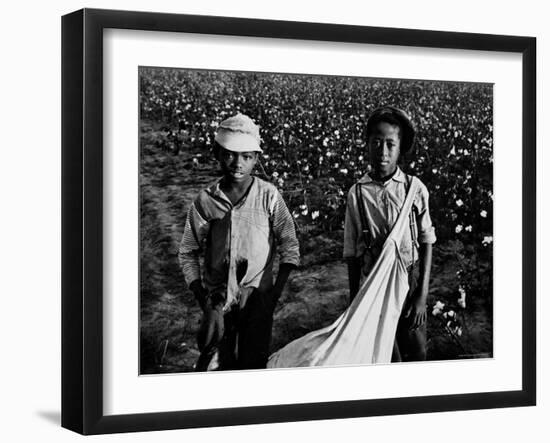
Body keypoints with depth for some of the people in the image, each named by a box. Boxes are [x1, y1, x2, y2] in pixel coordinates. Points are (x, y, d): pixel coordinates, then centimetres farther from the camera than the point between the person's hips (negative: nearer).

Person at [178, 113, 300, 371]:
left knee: (253, 363, -2)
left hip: (257, 295, -1)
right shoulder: (205, 201, -3)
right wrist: (202, 300, -3)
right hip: (218, 297, 1)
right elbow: (188, 253, 5)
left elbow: (289, 244, -1)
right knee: (225, 363, 4)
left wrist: (276, 292, -8)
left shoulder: (268, 196, -6)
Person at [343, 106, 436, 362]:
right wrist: (354, 302, 3)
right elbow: (352, 253, 2)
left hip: (411, 281, 0)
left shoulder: (415, 189, -7)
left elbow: (426, 243, -2)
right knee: (386, 357, 8)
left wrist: (422, 295, -6)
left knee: (415, 352, 6)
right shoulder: (357, 194, -6)